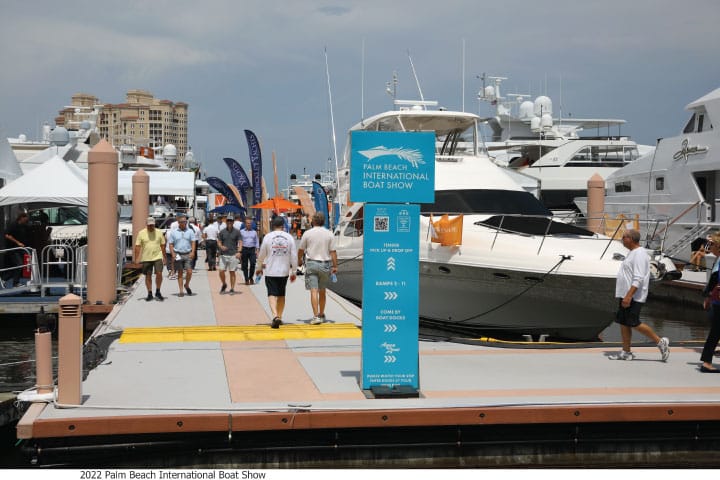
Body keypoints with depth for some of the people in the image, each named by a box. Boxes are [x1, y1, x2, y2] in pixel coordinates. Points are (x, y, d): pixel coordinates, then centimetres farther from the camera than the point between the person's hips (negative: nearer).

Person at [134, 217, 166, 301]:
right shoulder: (141, 233, 0)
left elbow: (163, 246, 8)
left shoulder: (159, 232, 3)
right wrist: (137, 259, -11)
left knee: (159, 273, -11)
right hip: (146, 258, 0)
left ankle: (158, 292, 5)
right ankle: (149, 294, 15)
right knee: (148, 276, 6)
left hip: (157, 257, 0)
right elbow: (137, 246, -3)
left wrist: (164, 258, 6)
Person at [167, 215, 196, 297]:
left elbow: (193, 242, 3)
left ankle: (187, 285, 20)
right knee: (180, 273, 3)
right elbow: (171, 244, 6)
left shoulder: (190, 231, 8)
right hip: (178, 255, 0)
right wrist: (173, 253, -8)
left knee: (189, 272, -7)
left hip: (188, 254, 0)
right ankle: (181, 291, 8)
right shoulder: (173, 232, 7)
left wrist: (192, 252, -11)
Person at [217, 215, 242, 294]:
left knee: (232, 272, 1)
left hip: (233, 255, -1)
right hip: (223, 254, 2)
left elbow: (240, 242, 1)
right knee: (221, 271, -4)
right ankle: (224, 285, 21)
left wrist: (239, 252, -14)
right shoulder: (222, 232, 7)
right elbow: (219, 242, 9)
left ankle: (232, 289, 9)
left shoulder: (237, 232, 2)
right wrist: (221, 247, -14)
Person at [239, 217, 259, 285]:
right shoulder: (241, 232, 5)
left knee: (253, 263, -12)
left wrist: (257, 250, 4)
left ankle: (250, 277, 9)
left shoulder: (254, 232, 12)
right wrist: (239, 251, -2)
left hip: (252, 249, 1)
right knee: (244, 265, 1)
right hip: (244, 249, -1)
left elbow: (257, 242, 14)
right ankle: (246, 279, 10)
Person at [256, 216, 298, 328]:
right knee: (281, 295, 16)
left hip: (270, 271, -2)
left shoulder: (268, 237, -4)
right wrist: (293, 271, 10)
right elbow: (294, 256, 1)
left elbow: (262, 254, 4)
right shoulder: (289, 237, 0)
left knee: (272, 294, -5)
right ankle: (280, 317, 21)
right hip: (284, 271, 3)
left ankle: (275, 316, -25)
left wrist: (259, 267, 20)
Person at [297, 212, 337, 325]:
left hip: (312, 263, -2)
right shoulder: (329, 234, 0)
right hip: (325, 265, 2)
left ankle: (316, 316, -17)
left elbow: (301, 250, 6)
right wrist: (335, 266, 1)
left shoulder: (307, 233, -2)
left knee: (314, 291, -6)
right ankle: (321, 314, 28)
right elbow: (333, 251, -4)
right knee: (322, 291, 16)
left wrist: (299, 260, 24)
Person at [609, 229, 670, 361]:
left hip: (633, 297, -10)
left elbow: (638, 279, -24)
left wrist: (629, 296, -30)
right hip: (626, 295, 10)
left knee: (634, 323, -9)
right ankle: (626, 352, 14)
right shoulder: (633, 253, 16)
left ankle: (660, 342, 2)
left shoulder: (639, 254, -16)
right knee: (623, 323, 9)